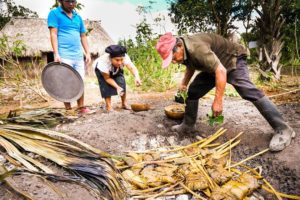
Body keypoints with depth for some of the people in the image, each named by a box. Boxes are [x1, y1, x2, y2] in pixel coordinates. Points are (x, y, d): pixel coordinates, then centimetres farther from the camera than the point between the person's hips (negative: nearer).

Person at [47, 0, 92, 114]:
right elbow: (53, 34, -7)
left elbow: (83, 36, 19)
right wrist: (56, 54, -16)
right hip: (64, 56, -5)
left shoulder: (78, 17, 18)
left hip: (78, 56, 5)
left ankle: (81, 108, 14)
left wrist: (87, 53, 11)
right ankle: (68, 109, 5)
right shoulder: (54, 13, 2)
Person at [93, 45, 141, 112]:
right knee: (106, 86, -20)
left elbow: (132, 67, -54)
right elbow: (107, 78, -30)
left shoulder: (124, 57, -38)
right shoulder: (104, 62, -42)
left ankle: (124, 104, 4)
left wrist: (137, 77, -74)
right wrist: (117, 87, -43)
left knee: (121, 82, -13)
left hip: (116, 70, 3)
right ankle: (108, 106, -7)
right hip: (100, 69, -2)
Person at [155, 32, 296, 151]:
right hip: (213, 66, 9)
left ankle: (282, 130, -19)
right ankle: (188, 125, 16)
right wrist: (183, 84, 3)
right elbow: (190, 67, 16)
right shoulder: (183, 51, -7)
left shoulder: (196, 48, -36)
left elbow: (221, 70, -39)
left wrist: (218, 101, -38)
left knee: (247, 91, -25)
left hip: (232, 60, -8)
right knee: (193, 91, 3)